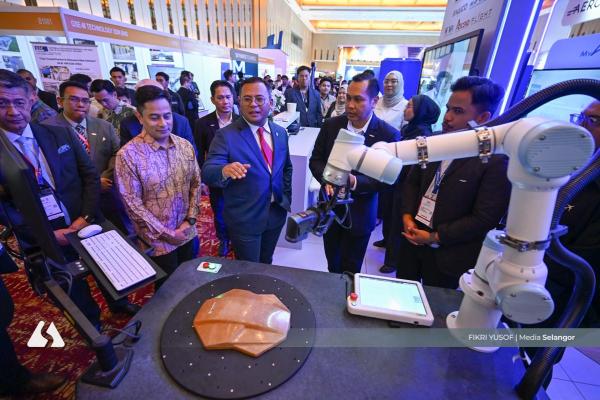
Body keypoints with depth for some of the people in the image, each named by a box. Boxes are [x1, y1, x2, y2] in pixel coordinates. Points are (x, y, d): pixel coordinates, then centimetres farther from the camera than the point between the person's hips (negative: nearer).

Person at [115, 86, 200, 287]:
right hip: (158, 241, -4)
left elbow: (196, 184, 3)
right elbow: (132, 204, -16)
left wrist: (190, 220, -6)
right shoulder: (128, 155, -18)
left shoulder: (185, 146, -3)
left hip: (187, 233, 5)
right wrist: (166, 233, -14)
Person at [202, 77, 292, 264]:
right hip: (244, 218, -4)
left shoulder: (280, 133, 2)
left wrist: (286, 197, 6)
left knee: (266, 264, 25)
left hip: (276, 213, 5)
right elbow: (207, 173, -22)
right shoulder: (226, 135, -14)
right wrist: (225, 170, -43)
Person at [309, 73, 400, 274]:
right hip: (330, 209, 3)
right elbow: (315, 160, 0)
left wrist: (355, 181, -31)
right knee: (332, 264, 23)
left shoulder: (388, 135, -14)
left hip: (359, 215, -3)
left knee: (349, 270, 16)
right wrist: (327, 179, -21)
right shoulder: (331, 125, -5)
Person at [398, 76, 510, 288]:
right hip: (413, 237, 5)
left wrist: (435, 237, -16)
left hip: (447, 254, -5)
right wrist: (407, 215, -7)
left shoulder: (497, 161, -17)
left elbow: (485, 219, -18)